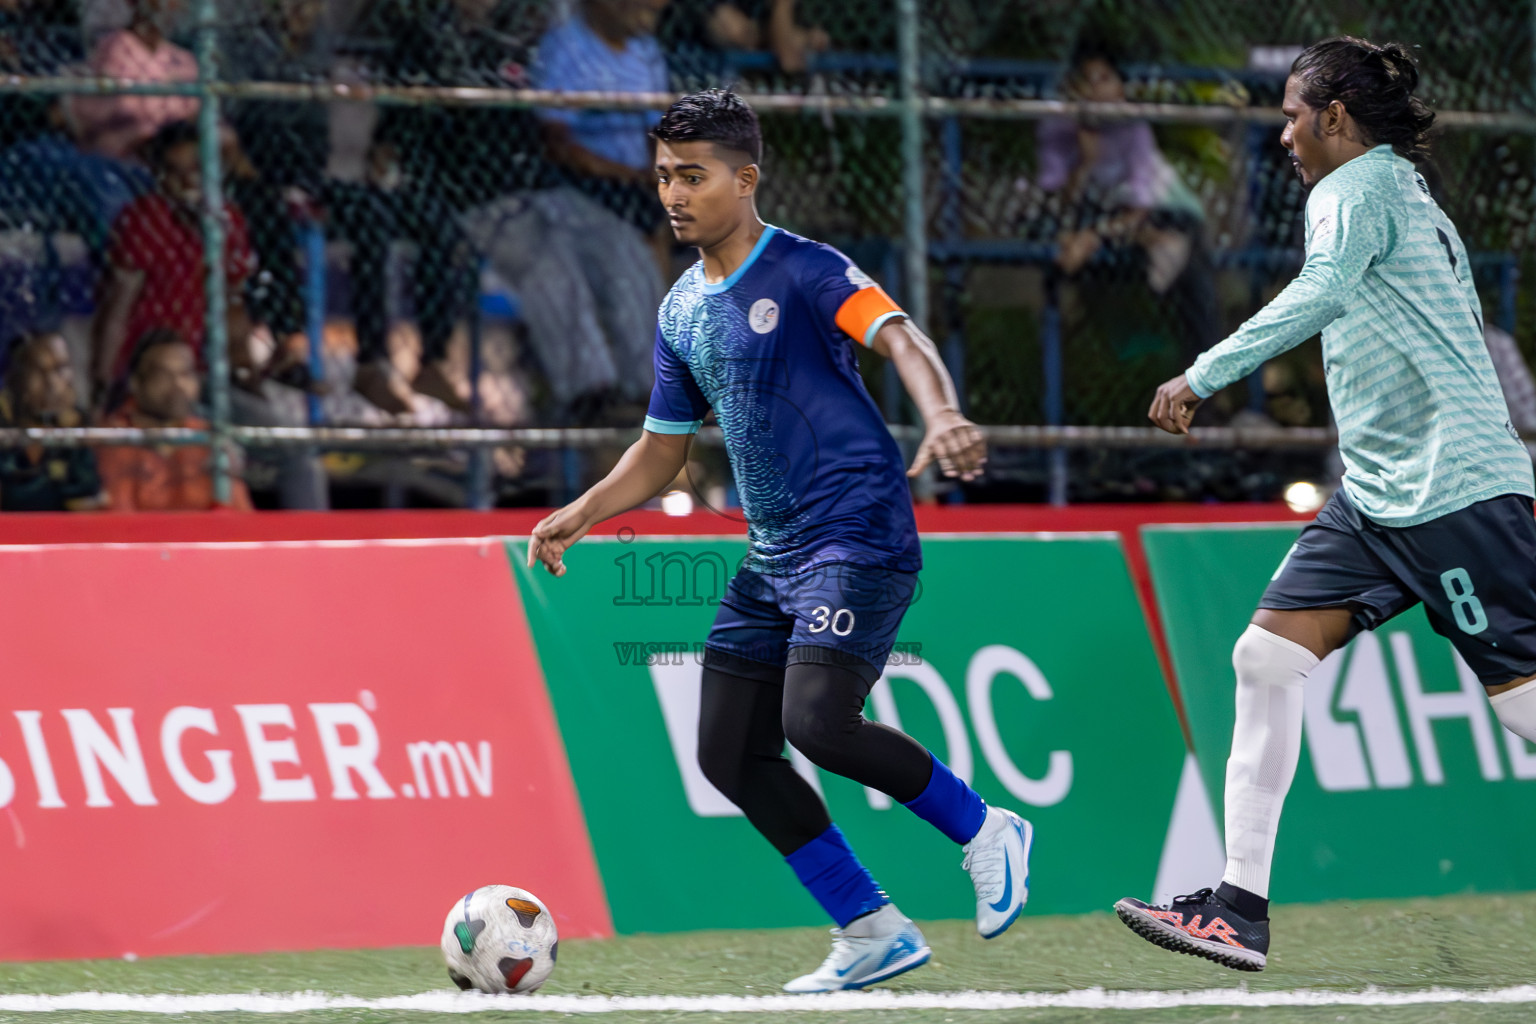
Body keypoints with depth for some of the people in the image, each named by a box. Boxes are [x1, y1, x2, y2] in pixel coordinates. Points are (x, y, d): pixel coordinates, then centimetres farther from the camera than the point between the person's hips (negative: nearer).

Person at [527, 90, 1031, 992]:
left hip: (859, 535, -8)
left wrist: (944, 418, -44)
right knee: (731, 753, 2)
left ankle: (985, 832, -2)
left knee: (817, 723, -25)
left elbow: (901, 339, -25)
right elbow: (663, 450, 23)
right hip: (773, 554, 9)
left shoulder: (805, 271, -9)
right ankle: (873, 932, 11)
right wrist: (583, 513, 9)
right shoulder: (682, 311, 14)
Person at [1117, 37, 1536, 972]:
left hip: (1453, 489, -10)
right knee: (1269, 656, 0)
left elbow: (1321, 294, -24)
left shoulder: (1360, 186, -7)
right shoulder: (1404, 196, 21)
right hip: (1378, 498, 10)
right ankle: (1241, 909, -1)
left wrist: (1204, 376, -26)